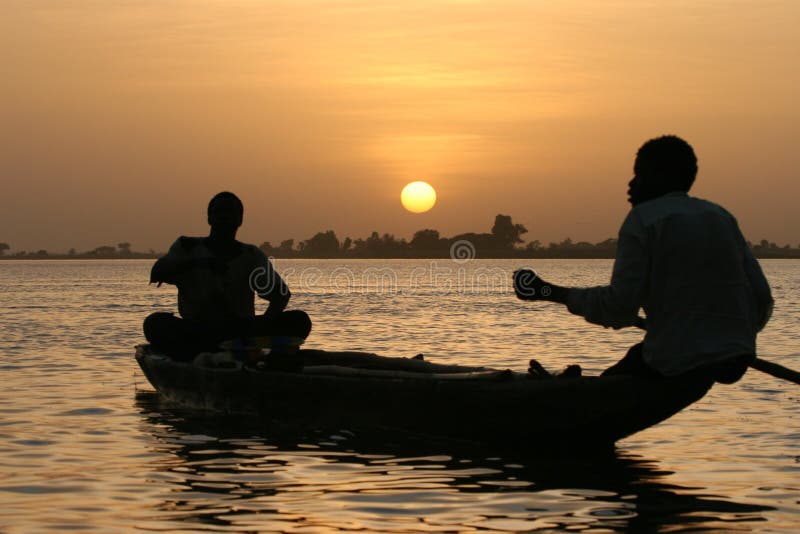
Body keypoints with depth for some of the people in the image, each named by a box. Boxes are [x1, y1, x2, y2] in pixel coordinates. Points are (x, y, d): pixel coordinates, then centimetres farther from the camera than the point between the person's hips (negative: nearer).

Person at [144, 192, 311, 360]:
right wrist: (199, 262, -22)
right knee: (155, 323, -31)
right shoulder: (188, 248, 12)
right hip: (195, 338, -2)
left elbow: (281, 293, 3)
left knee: (299, 320, -21)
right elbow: (157, 273, -6)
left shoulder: (251, 256, 14)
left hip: (242, 337, 2)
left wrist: (265, 325, -17)